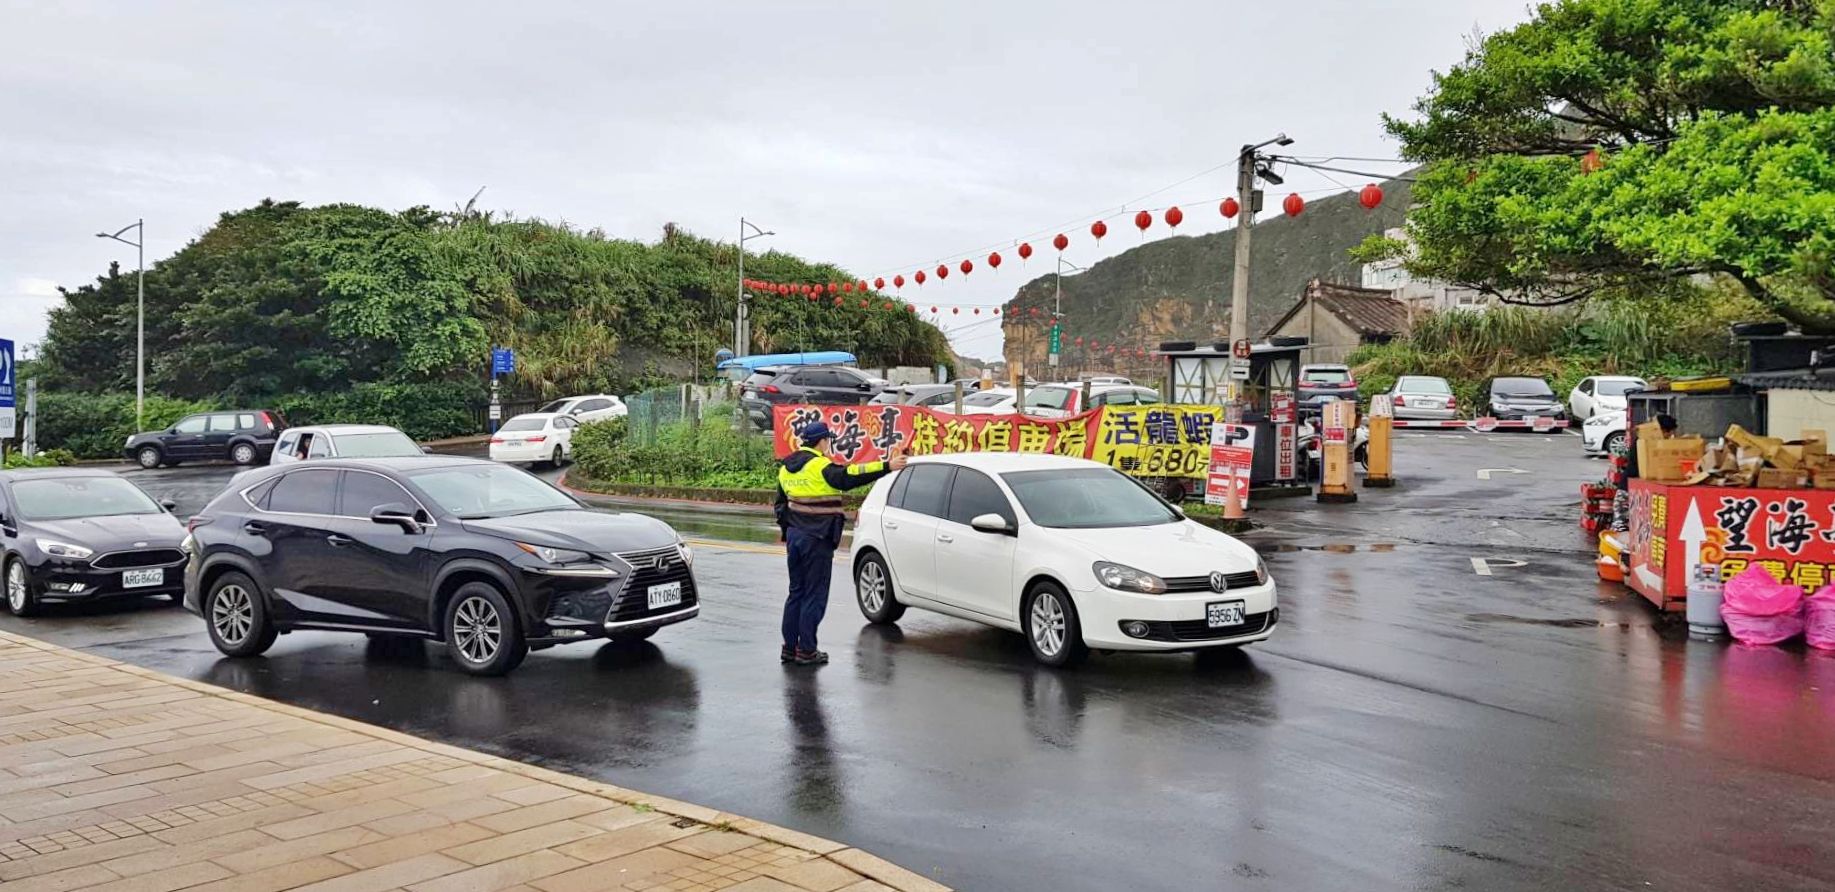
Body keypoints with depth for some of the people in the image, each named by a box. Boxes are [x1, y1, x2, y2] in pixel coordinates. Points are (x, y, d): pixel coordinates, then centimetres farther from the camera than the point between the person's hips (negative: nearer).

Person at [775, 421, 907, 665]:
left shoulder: (786, 467, 13)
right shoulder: (820, 466, -15)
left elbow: (781, 503, 21)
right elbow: (849, 477, -27)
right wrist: (886, 467, -30)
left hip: (794, 535, 8)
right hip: (817, 539, -8)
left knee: (796, 592, 15)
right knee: (814, 595, -1)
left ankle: (789, 647, 18)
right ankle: (806, 650, 2)